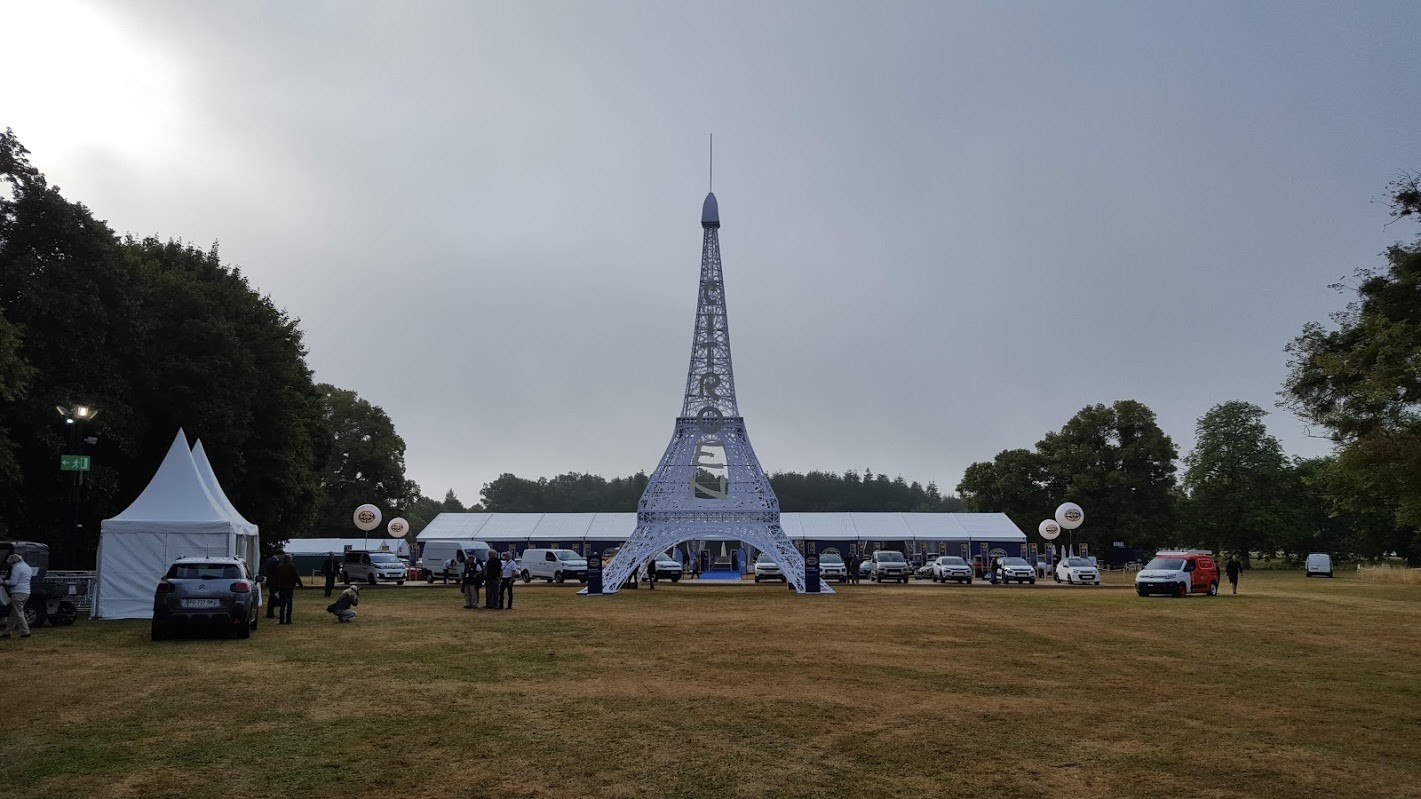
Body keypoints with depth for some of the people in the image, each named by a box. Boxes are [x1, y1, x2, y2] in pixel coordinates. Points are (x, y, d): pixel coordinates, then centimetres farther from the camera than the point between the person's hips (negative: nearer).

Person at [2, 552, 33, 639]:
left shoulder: (17, 567, -12)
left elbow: (13, 582, -16)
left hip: (18, 593, -9)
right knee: (13, 614, 14)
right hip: (26, 593, 9)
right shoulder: (27, 567, 17)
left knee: (18, 614, -5)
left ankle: (25, 632, -6)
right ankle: (7, 632, 18)